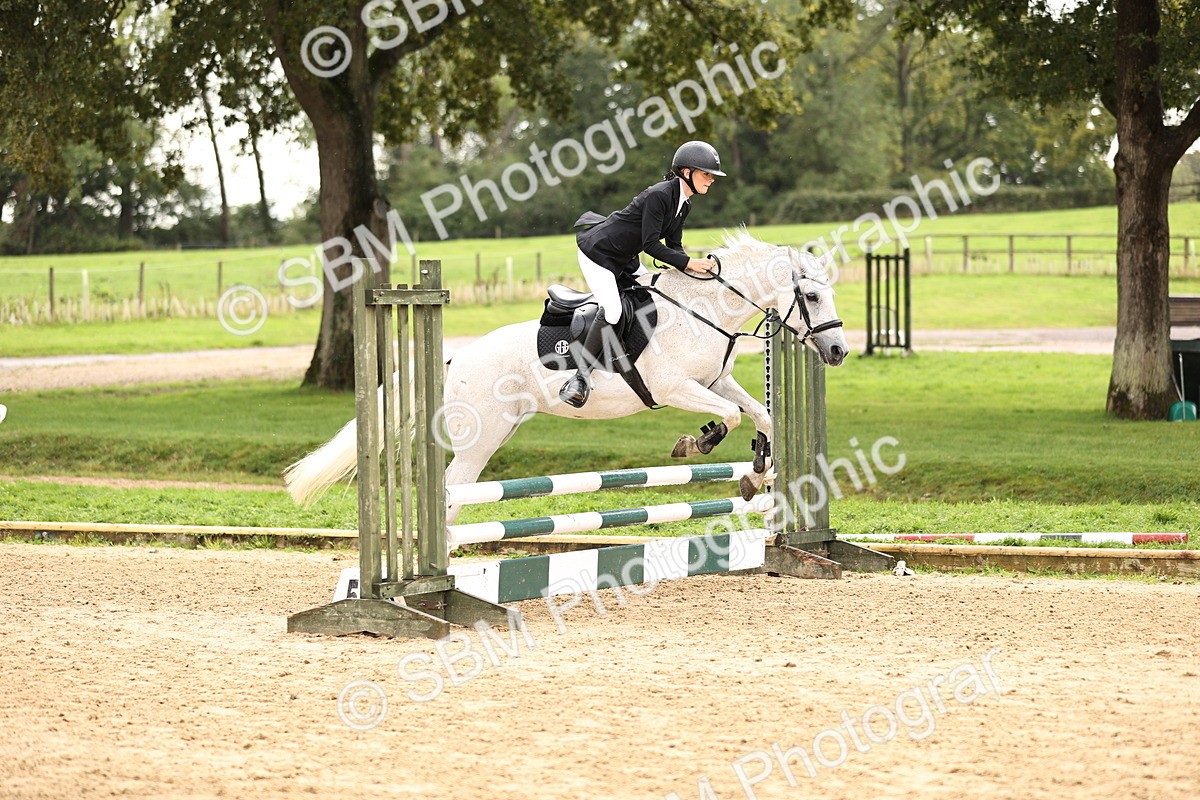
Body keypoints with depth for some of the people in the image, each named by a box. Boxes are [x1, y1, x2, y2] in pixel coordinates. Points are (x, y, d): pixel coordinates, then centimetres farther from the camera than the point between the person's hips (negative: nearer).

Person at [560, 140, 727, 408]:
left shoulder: (684, 204, 4)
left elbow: (673, 245, 7)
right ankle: (580, 378, -19)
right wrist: (687, 263, -27)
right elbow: (650, 245, -27)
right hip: (597, 252, -10)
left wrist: (693, 265, -11)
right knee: (612, 311, -24)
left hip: (624, 260, 10)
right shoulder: (659, 195, -26)